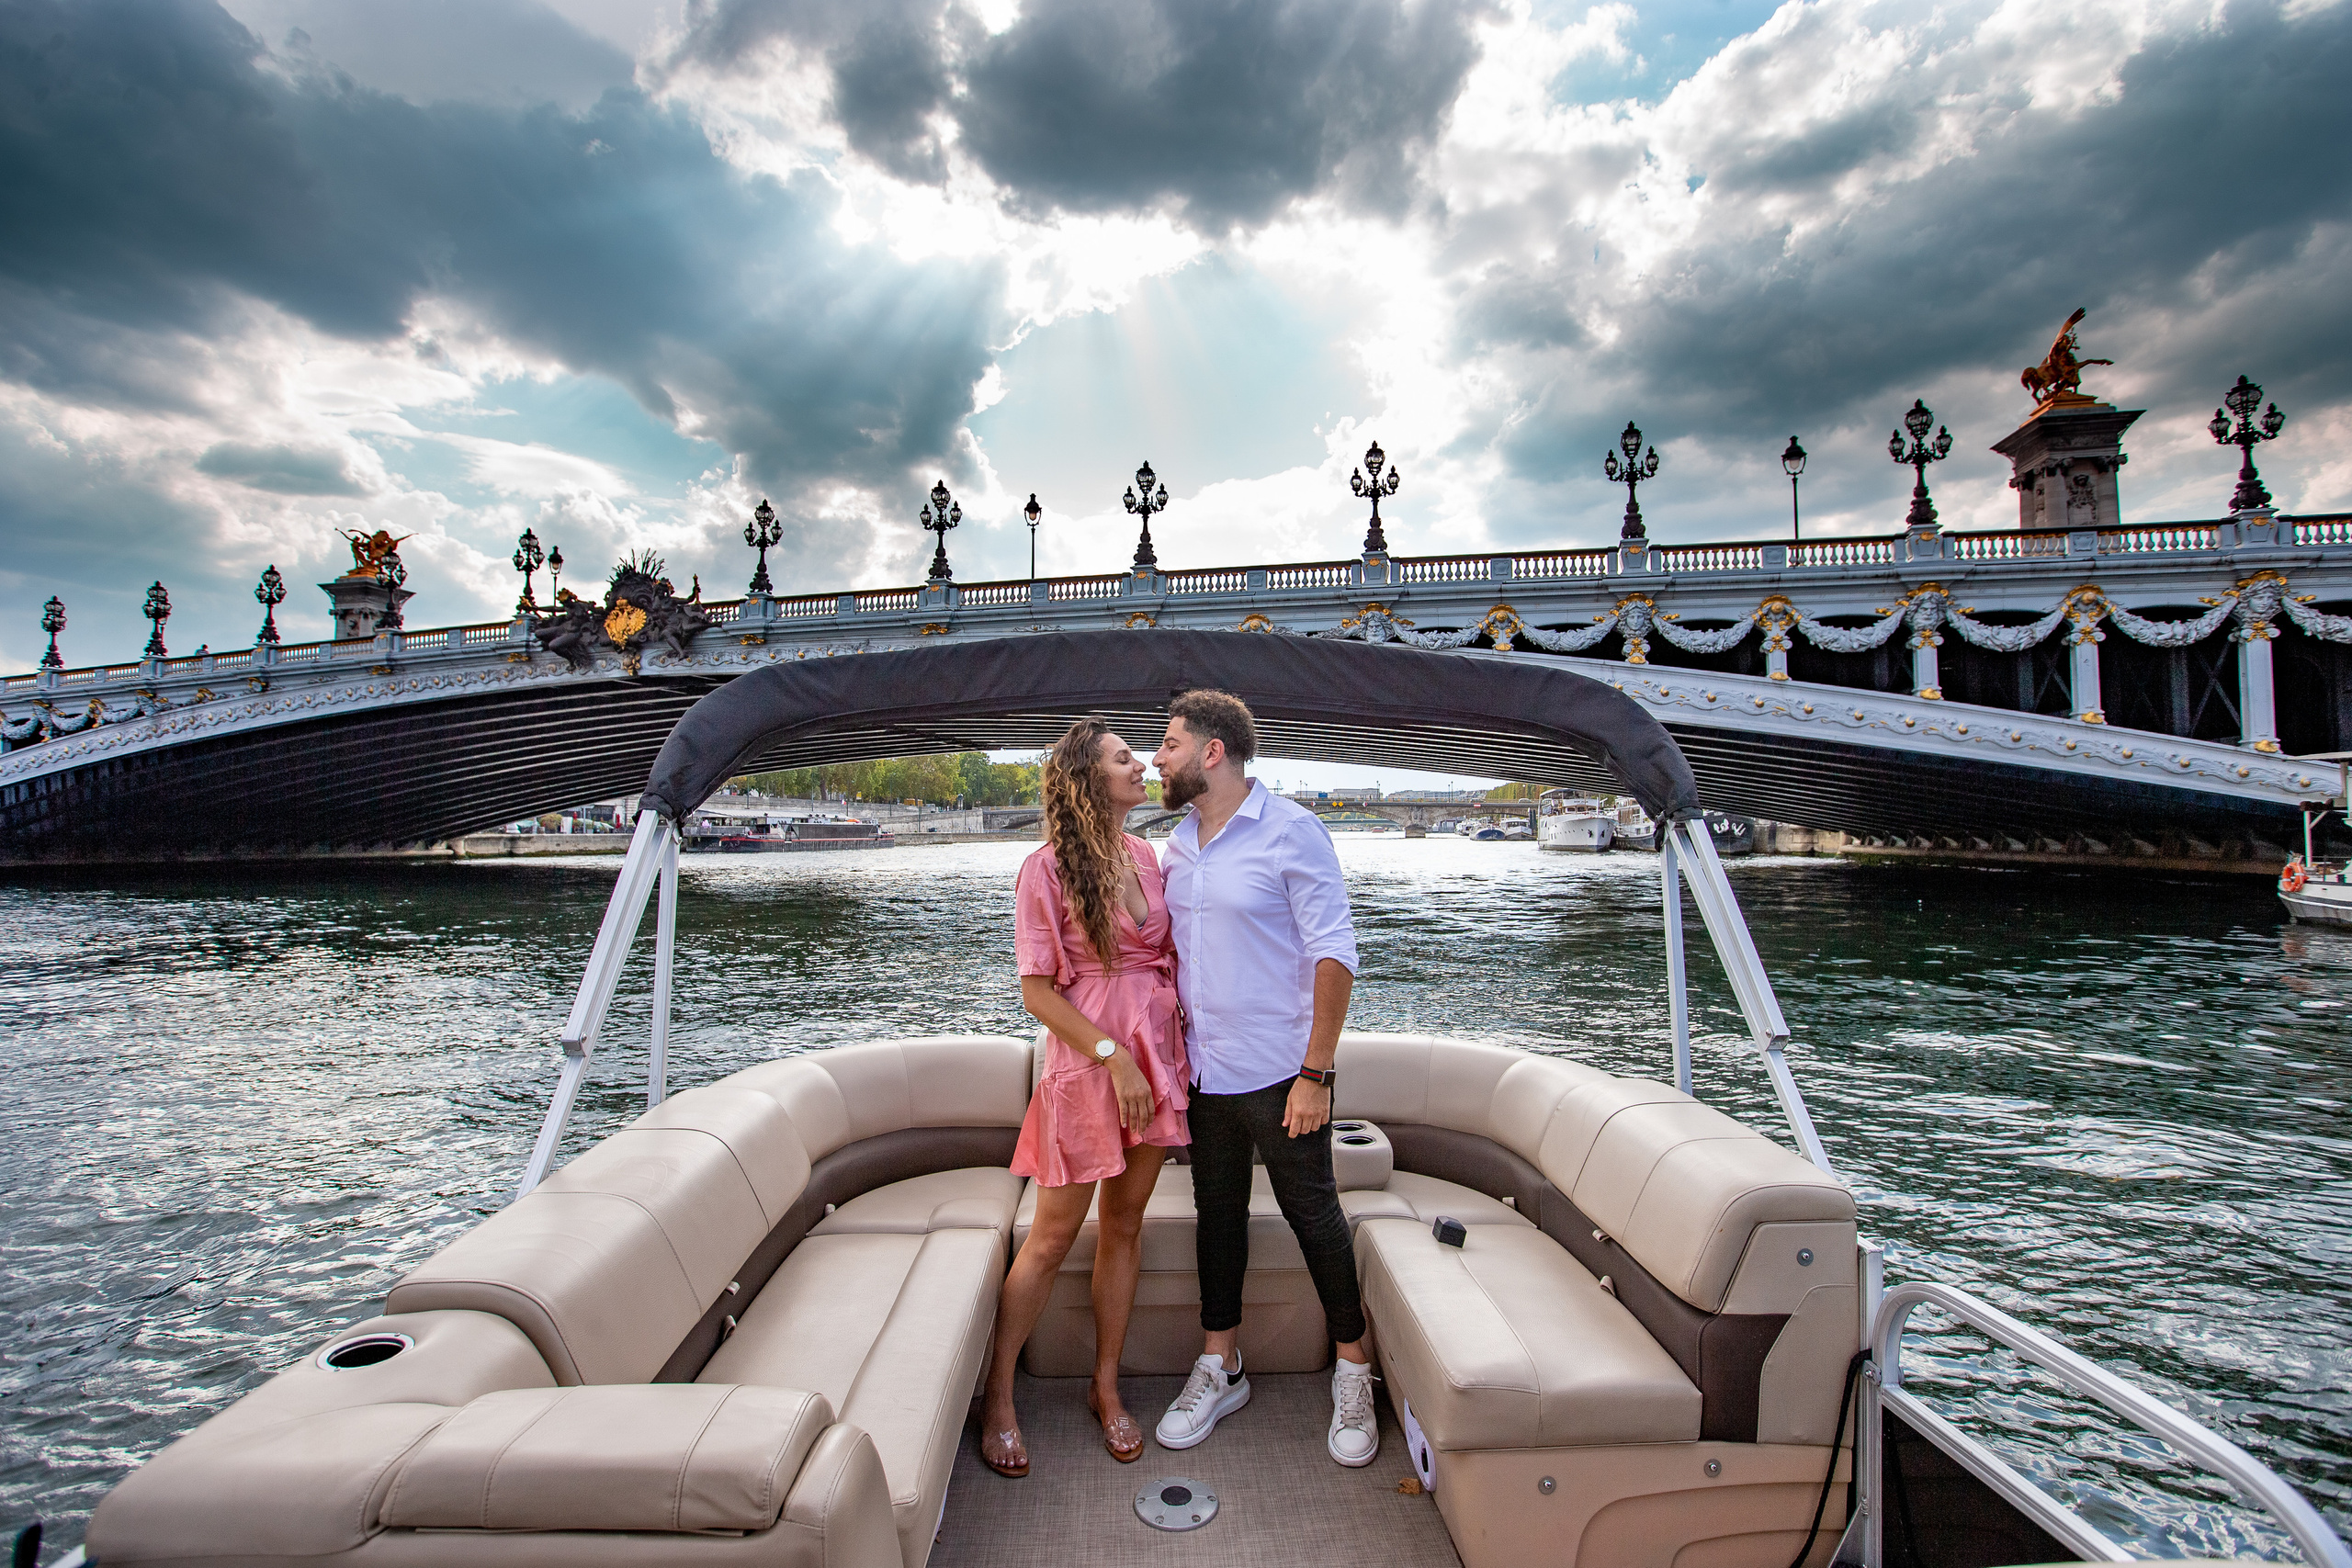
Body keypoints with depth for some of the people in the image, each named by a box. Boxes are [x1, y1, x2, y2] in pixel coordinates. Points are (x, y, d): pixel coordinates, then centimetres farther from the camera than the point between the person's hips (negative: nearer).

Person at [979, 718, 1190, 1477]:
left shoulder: (1146, 857, 7)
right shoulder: (1046, 871, -11)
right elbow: (1038, 992, -11)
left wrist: (1181, 1046, 5)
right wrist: (1113, 1056, -16)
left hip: (1154, 1058, 5)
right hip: (1085, 1065, -5)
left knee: (1124, 1224, 15)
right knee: (1053, 1236, 5)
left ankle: (1106, 1386, 31)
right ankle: (997, 1396, 24)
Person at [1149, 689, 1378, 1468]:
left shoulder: (1291, 830, -13)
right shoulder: (1177, 846, 7)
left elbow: (1334, 953, -14)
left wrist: (1315, 1073, -17)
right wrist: (1175, 1048, 9)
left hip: (1280, 1074, -6)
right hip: (1205, 1075, 6)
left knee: (1315, 1217, 7)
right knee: (1217, 1217, 16)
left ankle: (1353, 1372, 28)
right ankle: (1220, 1368, 33)